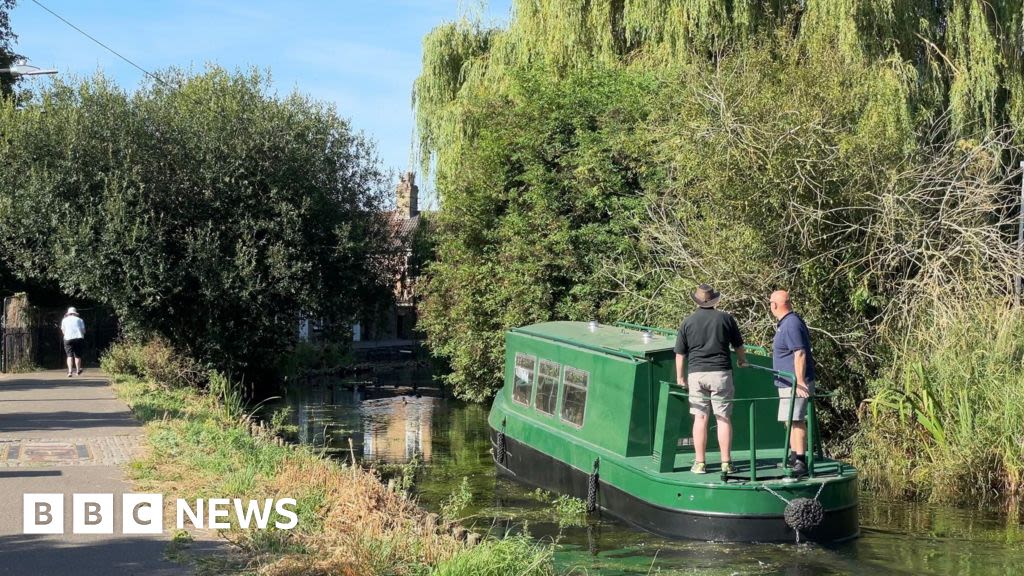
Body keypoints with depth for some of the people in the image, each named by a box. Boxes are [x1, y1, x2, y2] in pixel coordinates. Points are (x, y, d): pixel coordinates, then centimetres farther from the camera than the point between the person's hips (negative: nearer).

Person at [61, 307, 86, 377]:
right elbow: (83, 331, 8)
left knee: (69, 355, -4)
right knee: (78, 355, 11)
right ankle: (78, 370, 19)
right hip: (79, 338, 0)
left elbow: (63, 331, 13)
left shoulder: (64, 320, 13)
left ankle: (70, 371, -18)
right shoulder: (79, 320, 12)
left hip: (68, 339, 0)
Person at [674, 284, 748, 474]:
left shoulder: (687, 322, 3)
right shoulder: (725, 318, 2)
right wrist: (742, 360, 32)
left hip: (697, 374, 1)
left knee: (700, 419, 3)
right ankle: (726, 462, 4)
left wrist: (680, 377, 17)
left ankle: (700, 463, 4)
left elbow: (680, 353, 5)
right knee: (724, 418, 3)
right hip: (721, 373, 0)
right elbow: (739, 345, 12)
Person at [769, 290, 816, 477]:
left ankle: (801, 461, -13)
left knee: (796, 420, -12)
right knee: (791, 420, 17)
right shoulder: (786, 322, 15)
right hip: (788, 383, 11)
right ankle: (794, 458, 27)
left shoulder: (791, 324, -18)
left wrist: (800, 382, -28)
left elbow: (800, 353, -25)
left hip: (795, 384, -11)